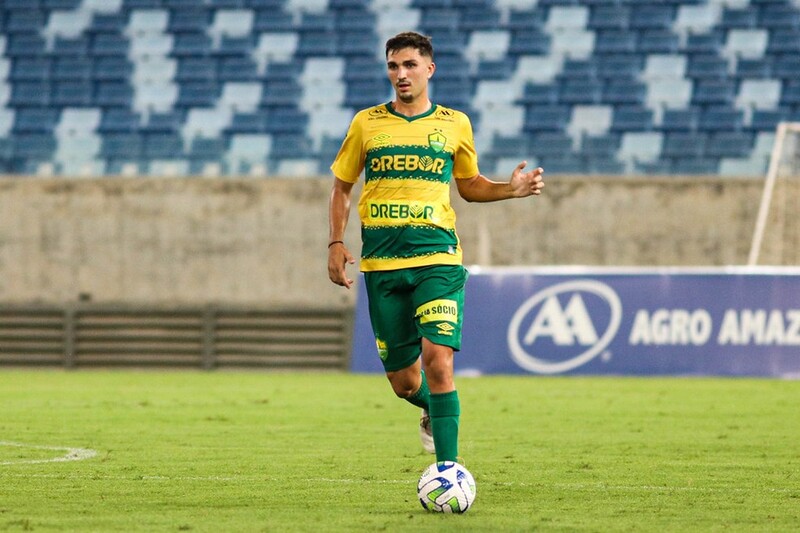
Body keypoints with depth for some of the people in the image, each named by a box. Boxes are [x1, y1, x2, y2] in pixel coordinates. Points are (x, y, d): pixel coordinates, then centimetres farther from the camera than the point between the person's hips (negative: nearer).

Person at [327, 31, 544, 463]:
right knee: (404, 381, 4)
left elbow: (469, 184, 21)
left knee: (438, 362, -19)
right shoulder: (367, 123, 7)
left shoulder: (454, 125, 7)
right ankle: (434, 412, 40)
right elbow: (341, 187, 15)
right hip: (381, 264, 1)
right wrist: (336, 242, 4)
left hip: (437, 259, -1)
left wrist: (511, 189, 3)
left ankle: (447, 467, -16)